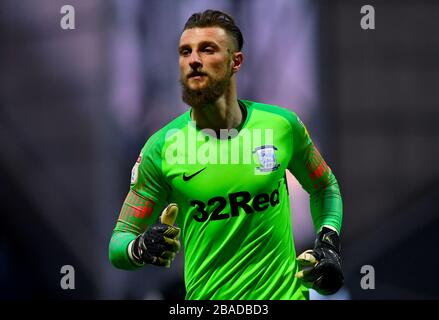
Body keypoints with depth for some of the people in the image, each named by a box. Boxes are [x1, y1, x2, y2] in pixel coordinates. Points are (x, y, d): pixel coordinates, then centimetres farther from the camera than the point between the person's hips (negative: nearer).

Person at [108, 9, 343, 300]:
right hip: (206, 296, 0)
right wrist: (140, 248, -26)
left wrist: (328, 243, -1)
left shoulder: (282, 125, -4)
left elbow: (325, 187, 15)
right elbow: (119, 242, -4)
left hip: (285, 291, 1)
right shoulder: (161, 147, -8)